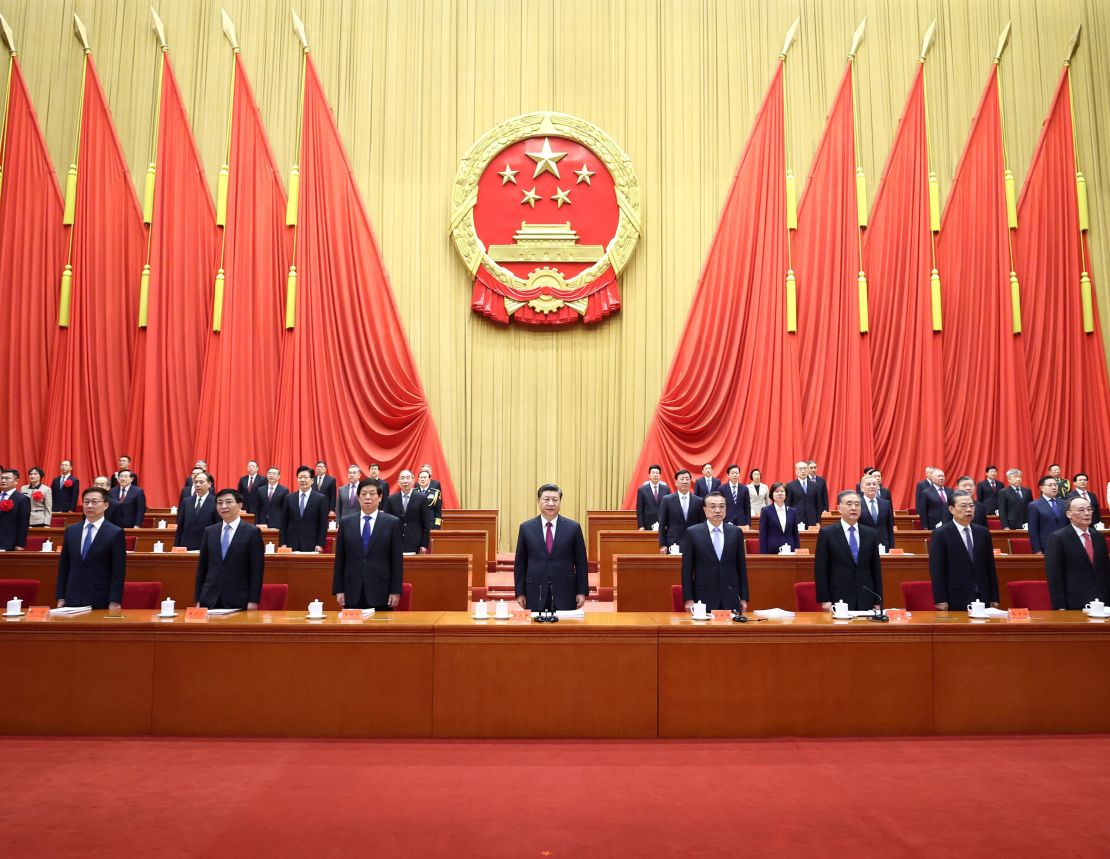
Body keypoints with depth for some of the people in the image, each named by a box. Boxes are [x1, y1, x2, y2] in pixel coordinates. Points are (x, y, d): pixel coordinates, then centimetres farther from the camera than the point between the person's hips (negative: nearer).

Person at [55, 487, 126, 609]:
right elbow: (63, 566, 11)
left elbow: (119, 571, -7)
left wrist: (115, 602, -12)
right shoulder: (71, 531, 9)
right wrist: (60, 597, 6)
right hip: (72, 599, 4)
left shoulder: (115, 533, -5)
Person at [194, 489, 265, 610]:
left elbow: (256, 570, -5)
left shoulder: (252, 532, -3)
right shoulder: (209, 531, 10)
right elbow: (202, 566, 11)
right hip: (210, 599, 4)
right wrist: (198, 599, 7)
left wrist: (253, 601, -10)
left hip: (238, 600, -3)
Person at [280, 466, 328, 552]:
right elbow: (284, 523, 9)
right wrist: (283, 543, 2)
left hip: (311, 545, -2)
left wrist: (320, 544, -8)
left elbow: (323, 524, -1)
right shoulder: (289, 498, 9)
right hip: (292, 544, 2)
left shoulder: (321, 499, 0)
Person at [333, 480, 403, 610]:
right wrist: (338, 590, 3)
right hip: (352, 593, 2)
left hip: (380, 592, -2)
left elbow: (397, 560, 0)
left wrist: (396, 591, -4)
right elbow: (339, 559, 8)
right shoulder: (345, 522, 7)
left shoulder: (392, 523, 1)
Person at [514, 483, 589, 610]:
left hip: (565, 594, 0)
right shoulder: (526, 528, 4)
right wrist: (520, 593, 2)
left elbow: (581, 563, 4)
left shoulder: (573, 527, 2)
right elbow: (520, 564, 7)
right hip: (535, 594, 0)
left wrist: (582, 592, 0)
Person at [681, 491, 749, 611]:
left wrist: (744, 598, 6)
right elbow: (687, 569, -1)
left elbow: (741, 566, 9)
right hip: (704, 598, -2)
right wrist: (688, 599, -5)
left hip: (731, 599, 2)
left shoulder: (736, 532, 6)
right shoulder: (692, 533, -1)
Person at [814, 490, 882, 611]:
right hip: (839, 599, -3)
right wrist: (824, 600, -10)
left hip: (866, 601, 3)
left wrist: (878, 601, 6)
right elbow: (820, 569, -4)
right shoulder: (827, 533, -2)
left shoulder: (870, 534, 9)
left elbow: (876, 569, 11)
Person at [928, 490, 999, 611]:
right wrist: (940, 600, -13)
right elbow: (936, 570, -8)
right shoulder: (940, 534, -5)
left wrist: (994, 598, 9)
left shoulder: (983, 532, 10)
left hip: (982, 598, 4)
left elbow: (990, 567, 12)